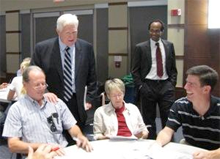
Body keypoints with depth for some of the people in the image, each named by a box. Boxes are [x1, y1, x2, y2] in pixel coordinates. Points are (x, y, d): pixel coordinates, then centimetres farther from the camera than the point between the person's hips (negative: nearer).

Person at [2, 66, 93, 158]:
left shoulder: (57, 103, 12)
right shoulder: (17, 109, 1)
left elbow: (71, 126, 14)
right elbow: (12, 145, -5)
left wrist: (80, 137, -9)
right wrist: (42, 147, -16)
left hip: (62, 153, 3)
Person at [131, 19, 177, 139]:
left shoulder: (169, 45, 9)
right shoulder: (140, 47, 1)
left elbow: (173, 68, 13)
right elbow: (135, 70, 2)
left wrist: (172, 83, 2)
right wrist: (140, 86, -6)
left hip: (166, 85, 2)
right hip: (148, 86, -1)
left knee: (168, 117, 1)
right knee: (148, 119, 7)